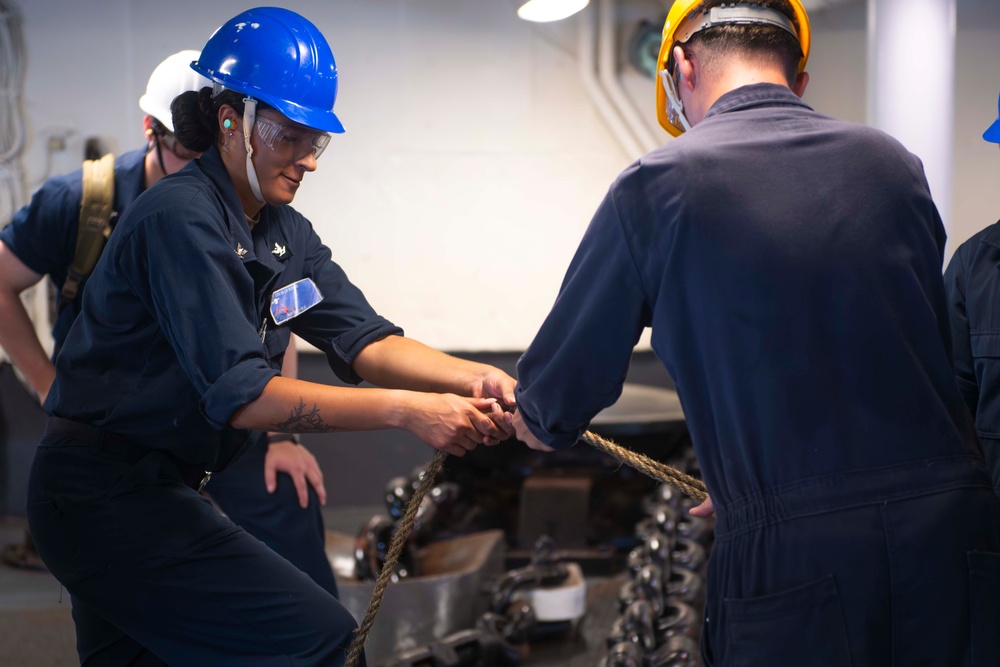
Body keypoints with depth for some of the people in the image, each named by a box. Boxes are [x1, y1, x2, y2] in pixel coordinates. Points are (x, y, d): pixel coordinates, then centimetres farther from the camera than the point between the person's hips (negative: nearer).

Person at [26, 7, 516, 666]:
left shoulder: (286, 233, 8)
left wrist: (472, 378, -20)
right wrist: (406, 411, -32)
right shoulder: (180, 218, -20)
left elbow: (365, 340, -1)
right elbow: (240, 396, -27)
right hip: (106, 493, -9)